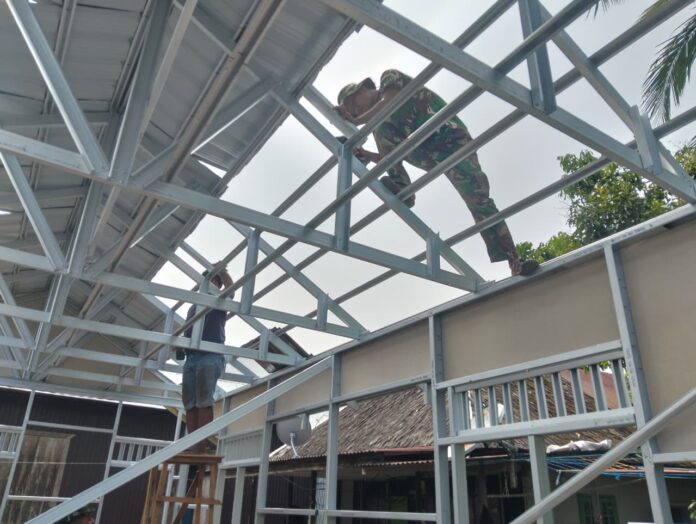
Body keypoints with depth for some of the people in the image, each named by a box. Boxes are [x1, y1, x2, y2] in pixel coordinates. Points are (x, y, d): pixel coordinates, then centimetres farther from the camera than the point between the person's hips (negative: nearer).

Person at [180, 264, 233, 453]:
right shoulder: (193, 307, 29)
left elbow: (230, 286, -8)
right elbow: (186, 332, 27)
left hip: (210, 357, -6)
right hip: (190, 358, 6)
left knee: (204, 402, -13)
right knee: (190, 404, -1)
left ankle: (201, 448, -17)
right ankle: (192, 447, -1)